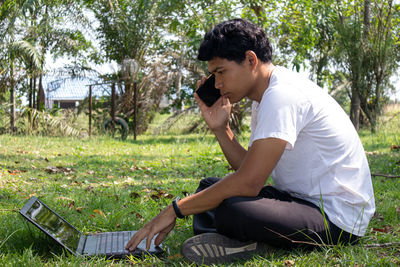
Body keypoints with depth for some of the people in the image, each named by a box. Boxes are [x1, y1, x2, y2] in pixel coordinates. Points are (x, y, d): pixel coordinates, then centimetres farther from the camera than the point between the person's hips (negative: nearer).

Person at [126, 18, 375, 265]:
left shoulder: (283, 95, -21)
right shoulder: (265, 98, 12)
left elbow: (249, 183, -26)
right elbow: (250, 168, 12)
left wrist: (175, 210, -20)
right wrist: (220, 128, 1)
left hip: (338, 217, -11)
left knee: (230, 209, -35)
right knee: (210, 186, 14)